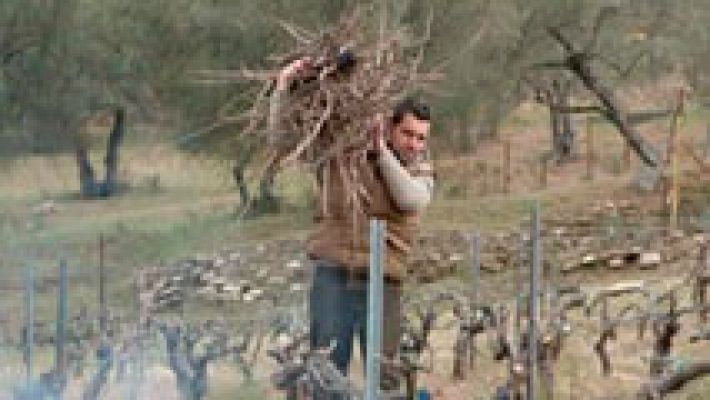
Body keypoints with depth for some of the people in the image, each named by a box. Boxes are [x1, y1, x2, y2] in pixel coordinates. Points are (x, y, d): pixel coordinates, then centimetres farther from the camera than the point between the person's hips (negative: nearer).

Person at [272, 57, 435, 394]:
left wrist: (382, 151, -16)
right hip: (333, 277, -1)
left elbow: (412, 200, -15)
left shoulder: (420, 173, 9)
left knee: (384, 377, 4)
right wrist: (283, 87, -6)